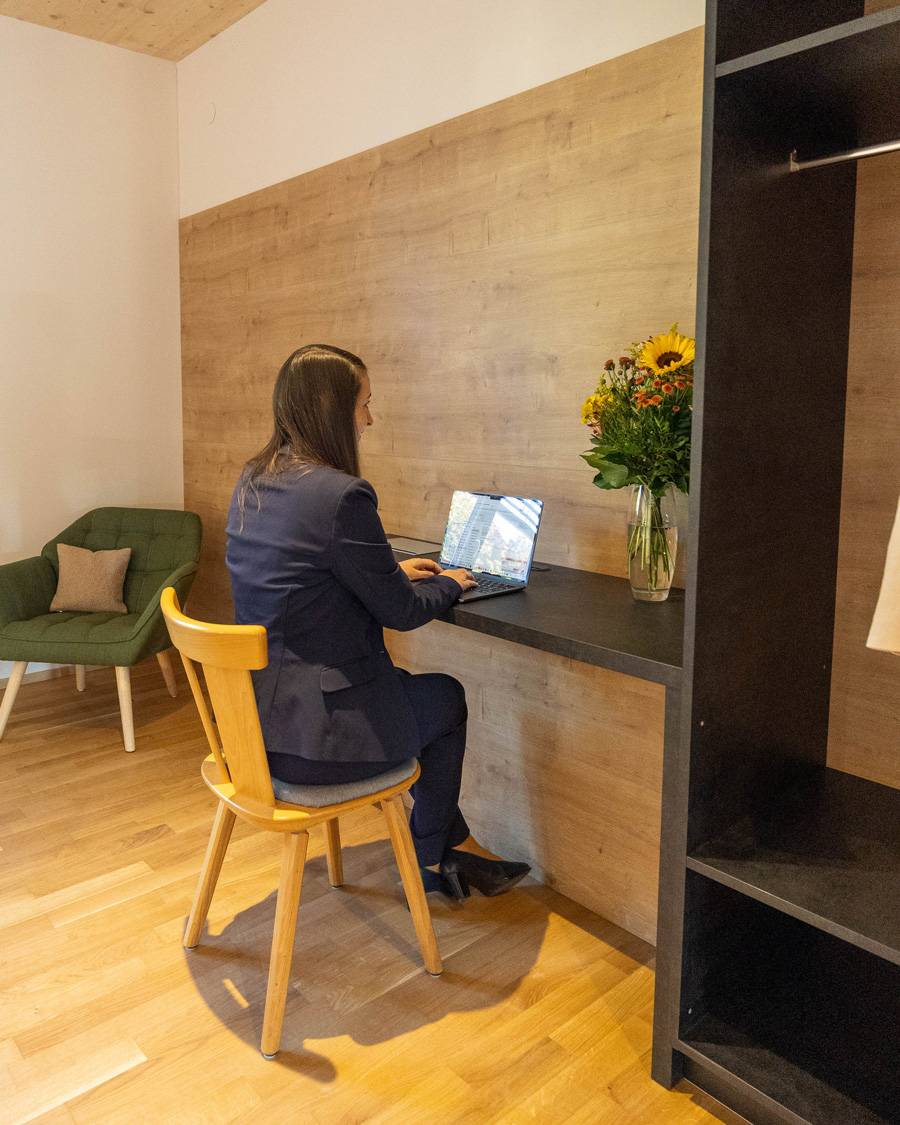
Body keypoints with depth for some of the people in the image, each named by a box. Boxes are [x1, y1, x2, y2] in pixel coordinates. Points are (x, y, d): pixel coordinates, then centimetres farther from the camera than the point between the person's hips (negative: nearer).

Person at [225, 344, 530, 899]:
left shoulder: (252, 482, 4)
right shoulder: (342, 494, -23)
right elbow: (400, 611, -14)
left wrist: (395, 570, 17)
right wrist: (449, 584, 6)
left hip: (255, 713, 8)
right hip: (311, 734, -8)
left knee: (410, 688, 27)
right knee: (447, 698, 18)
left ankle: (455, 845, 37)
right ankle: (428, 860, 37)